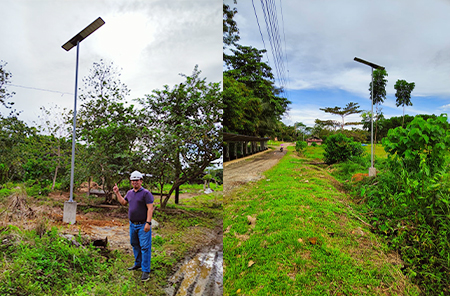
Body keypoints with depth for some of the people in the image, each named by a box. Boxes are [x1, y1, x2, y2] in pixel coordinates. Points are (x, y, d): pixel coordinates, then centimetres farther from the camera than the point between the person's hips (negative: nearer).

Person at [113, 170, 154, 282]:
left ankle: (146, 271, 0)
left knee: (145, 247, -5)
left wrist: (148, 223, -23)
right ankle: (138, 264, 36)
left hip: (143, 225, -8)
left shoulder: (146, 193, -12)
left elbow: (150, 208, -17)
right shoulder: (130, 192, 10)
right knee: (135, 245, 19)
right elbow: (123, 202, 28)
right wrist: (117, 193, 21)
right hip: (132, 224, 8)